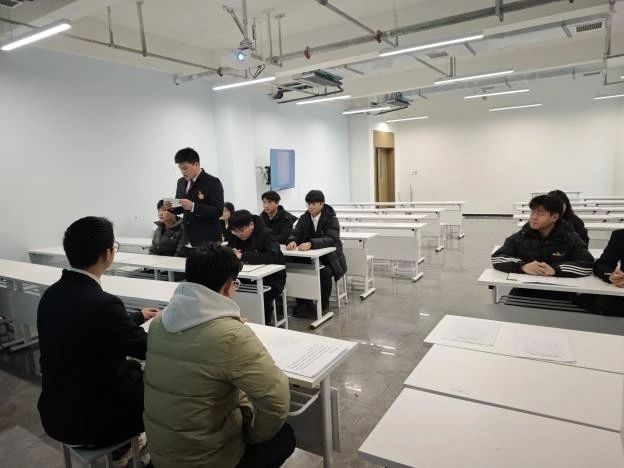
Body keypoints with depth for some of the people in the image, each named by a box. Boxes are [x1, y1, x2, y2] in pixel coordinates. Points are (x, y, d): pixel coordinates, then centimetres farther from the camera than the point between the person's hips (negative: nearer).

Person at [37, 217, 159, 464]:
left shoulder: (53, 293, -4)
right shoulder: (102, 303, -30)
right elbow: (150, 350, -16)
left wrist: (138, 316, 25)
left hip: (57, 410, 8)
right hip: (88, 420, -8)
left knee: (134, 369, 23)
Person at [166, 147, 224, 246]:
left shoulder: (213, 182, -10)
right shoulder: (181, 182, 11)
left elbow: (218, 211, -18)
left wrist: (193, 206, -27)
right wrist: (172, 207, -3)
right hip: (187, 236, 6)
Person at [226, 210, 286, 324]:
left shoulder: (266, 234, -16)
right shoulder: (234, 235, 3)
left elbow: (272, 257, -32)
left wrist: (243, 256, -35)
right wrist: (231, 254, -23)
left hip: (271, 277, -5)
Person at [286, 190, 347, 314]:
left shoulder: (331, 219, -11)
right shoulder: (304, 218, 4)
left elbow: (331, 239, -26)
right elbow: (295, 234, -6)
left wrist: (311, 243, -44)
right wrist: (292, 241, -33)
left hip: (329, 258, -4)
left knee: (325, 272, -33)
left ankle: (324, 304, -9)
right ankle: (303, 302, -4)